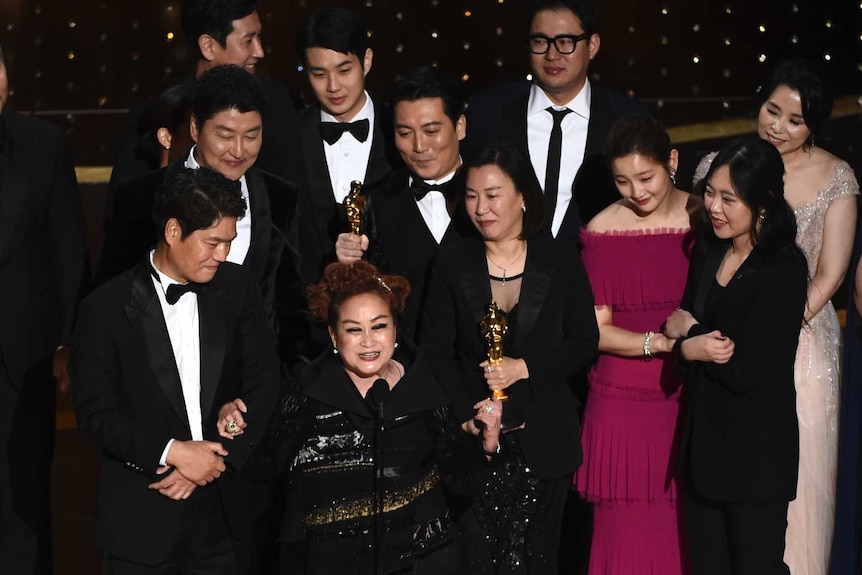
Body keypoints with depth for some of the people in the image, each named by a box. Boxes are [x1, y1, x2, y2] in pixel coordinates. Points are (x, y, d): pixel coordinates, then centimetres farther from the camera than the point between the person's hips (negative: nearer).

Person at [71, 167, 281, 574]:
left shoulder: (238, 289, 1)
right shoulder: (106, 308, -8)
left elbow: (263, 385, 1)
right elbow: (95, 413, -9)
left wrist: (216, 458, -9)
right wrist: (172, 452, -18)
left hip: (220, 508, 3)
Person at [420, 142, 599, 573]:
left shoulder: (560, 260, 1)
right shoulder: (451, 263, 2)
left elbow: (585, 342, 2)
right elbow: (435, 351, 0)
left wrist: (524, 368, -12)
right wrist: (466, 417, -11)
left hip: (542, 439, 0)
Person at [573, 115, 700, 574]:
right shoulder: (603, 231, -3)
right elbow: (596, 330, -4)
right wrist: (659, 342, -19)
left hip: (691, 402, 2)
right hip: (624, 405, -1)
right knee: (628, 534, 3)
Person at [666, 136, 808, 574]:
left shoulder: (784, 269, -18)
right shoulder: (709, 250, 4)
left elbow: (745, 373, -22)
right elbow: (685, 321, 9)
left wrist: (687, 342, -7)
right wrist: (694, 344, -14)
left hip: (755, 453, -7)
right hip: (702, 436, 7)